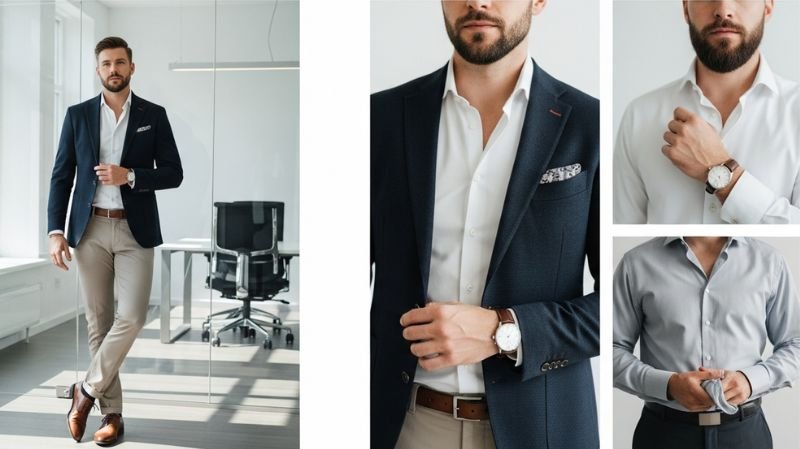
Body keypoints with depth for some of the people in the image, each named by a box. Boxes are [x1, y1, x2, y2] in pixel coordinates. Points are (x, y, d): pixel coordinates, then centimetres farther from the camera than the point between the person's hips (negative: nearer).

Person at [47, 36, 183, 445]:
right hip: (90, 230, 2)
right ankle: (112, 412, 16)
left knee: (130, 317, -11)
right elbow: (61, 176, 5)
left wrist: (130, 176, -15)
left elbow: (173, 173, 1)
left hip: (134, 231, -1)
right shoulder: (78, 115, 7)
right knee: (98, 321, 6)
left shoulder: (154, 115, 4)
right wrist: (56, 231, -4)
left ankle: (87, 389, 12)